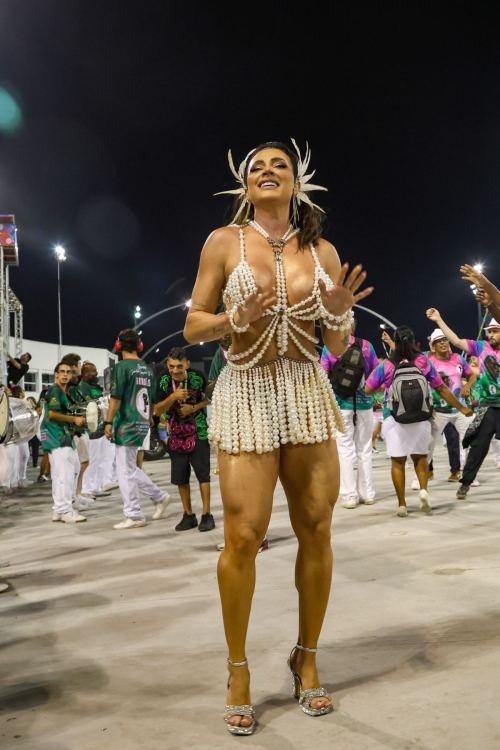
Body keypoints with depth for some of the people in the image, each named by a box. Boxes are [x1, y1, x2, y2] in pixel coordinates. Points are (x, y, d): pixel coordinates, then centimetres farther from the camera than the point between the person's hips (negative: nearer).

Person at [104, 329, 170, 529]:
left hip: (127, 424, -7)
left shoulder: (122, 366, -10)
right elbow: (152, 399, 14)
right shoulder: (148, 369, 10)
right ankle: (159, 496, 22)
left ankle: (133, 516, 5)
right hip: (142, 424, 7)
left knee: (126, 471, 0)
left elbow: (116, 398, -15)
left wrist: (108, 422, -10)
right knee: (131, 468, 20)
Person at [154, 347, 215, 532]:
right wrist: (173, 397, -28)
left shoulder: (198, 378, -15)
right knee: (180, 477, 7)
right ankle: (188, 515, 19)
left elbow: (210, 398, 1)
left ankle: (207, 515, 6)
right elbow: (157, 410, -11)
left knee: (203, 474, -2)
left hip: (198, 433, -2)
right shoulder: (163, 380, -11)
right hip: (176, 435, 3)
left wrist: (193, 407, -16)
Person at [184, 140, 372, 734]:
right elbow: (192, 327, 3)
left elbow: (338, 346, 12)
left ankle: (306, 658, 24)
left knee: (315, 529, 4)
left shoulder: (322, 252, 9)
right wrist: (238, 318, -15)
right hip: (246, 394, -2)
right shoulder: (224, 241, 3)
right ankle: (238, 670, 13)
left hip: (308, 393, 3)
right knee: (243, 536, -8)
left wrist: (339, 312, -9)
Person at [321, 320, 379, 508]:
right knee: (365, 449, 12)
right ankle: (367, 493, 18)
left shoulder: (329, 348, -4)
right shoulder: (367, 345, 1)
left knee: (345, 450, 4)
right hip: (364, 402, 2)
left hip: (341, 404, -2)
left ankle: (349, 495, 3)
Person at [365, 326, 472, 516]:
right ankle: (423, 489, -4)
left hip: (394, 417, -1)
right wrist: (462, 408, 16)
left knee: (398, 461, 5)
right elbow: (442, 389, 6)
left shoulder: (386, 365, -1)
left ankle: (402, 504, 7)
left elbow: (368, 389, 4)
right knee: (420, 456, 18)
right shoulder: (424, 362, 3)